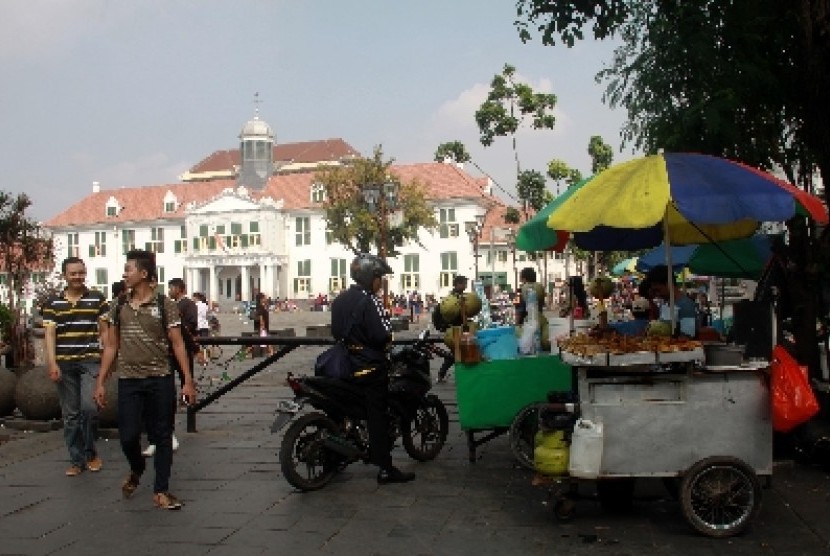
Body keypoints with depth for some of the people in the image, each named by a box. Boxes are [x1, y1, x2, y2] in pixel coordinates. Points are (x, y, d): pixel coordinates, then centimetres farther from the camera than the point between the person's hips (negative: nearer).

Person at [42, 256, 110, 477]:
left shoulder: (98, 299, 3)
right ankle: (76, 460, 16)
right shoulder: (53, 302, 7)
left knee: (89, 407, -14)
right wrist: (52, 363, -8)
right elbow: (50, 334, 2)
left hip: (91, 361, -2)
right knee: (70, 414, 6)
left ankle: (90, 452, 9)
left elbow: (105, 331, 4)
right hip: (64, 364, 2)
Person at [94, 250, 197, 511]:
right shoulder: (118, 308, 7)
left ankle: (161, 491, 14)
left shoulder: (165, 305, -3)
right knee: (127, 436, 1)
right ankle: (136, 470, 32)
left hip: (160, 380, -2)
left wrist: (188, 381, -9)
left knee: (162, 436, 3)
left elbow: (177, 344, -3)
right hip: (128, 381, 2)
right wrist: (100, 382, 8)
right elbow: (111, 347, 12)